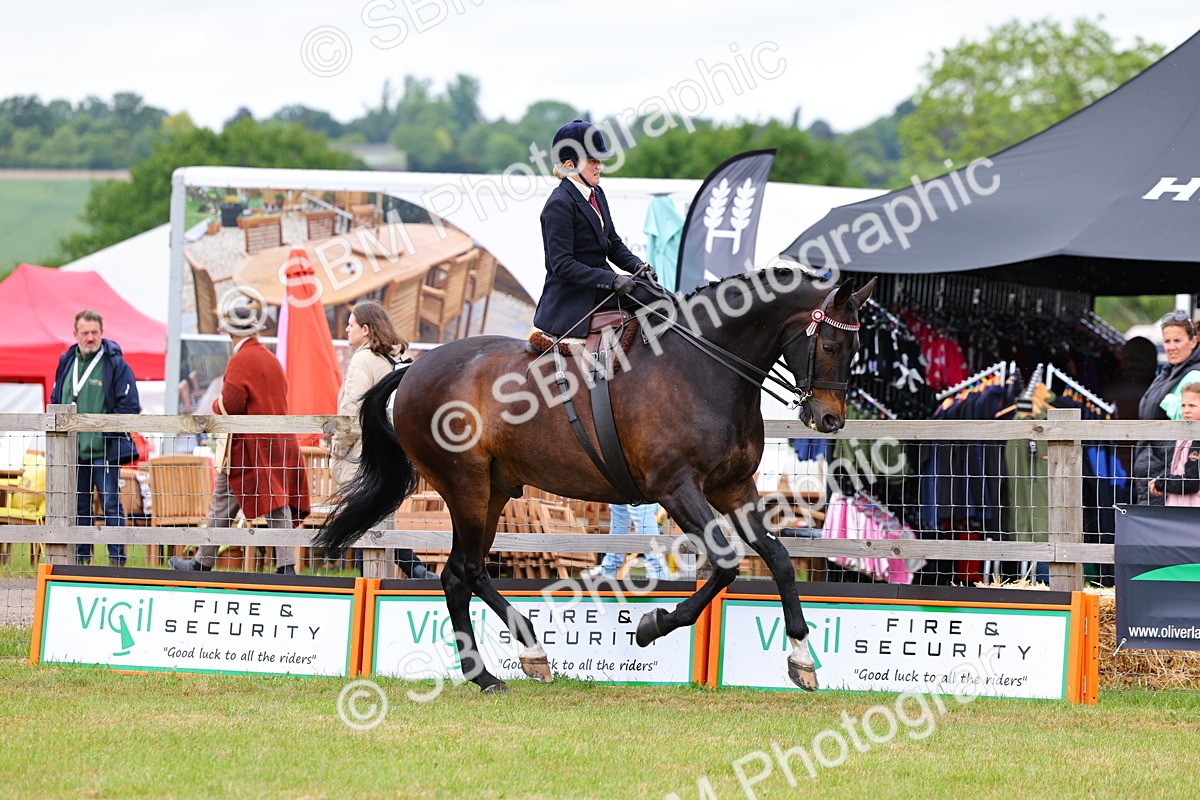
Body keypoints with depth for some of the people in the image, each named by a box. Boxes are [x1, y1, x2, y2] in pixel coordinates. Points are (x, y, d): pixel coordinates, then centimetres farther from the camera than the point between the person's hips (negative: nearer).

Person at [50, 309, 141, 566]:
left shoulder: (116, 365, -4)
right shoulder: (67, 363, 12)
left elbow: (130, 405, -8)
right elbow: (56, 400, 22)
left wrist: (105, 430, -14)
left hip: (104, 451, -6)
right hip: (72, 451, 6)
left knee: (111, 505, -5)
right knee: (78, 506, 10)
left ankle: (117, 558, -3)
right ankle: (80, 557, 17)